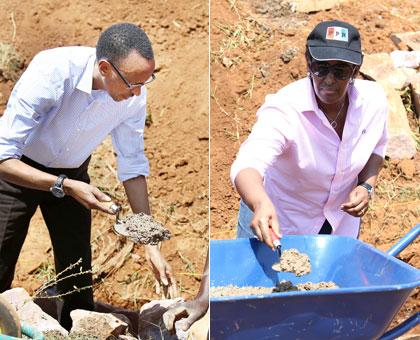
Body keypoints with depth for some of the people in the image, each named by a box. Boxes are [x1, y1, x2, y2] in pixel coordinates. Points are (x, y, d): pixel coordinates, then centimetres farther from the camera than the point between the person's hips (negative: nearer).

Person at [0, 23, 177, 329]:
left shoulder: (134, 95, -21)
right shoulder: (52, 72, -36)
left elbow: (133, 166, -9)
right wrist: (65, 187, -42)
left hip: (72, 175, 4)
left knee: (78, 281, 4)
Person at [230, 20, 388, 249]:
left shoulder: (374, 100, -16)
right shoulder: (284, 108, -32)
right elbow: (247, 164, -47)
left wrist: (366, 186, -13)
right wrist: (261, 205, -67)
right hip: (276, 221, -4)